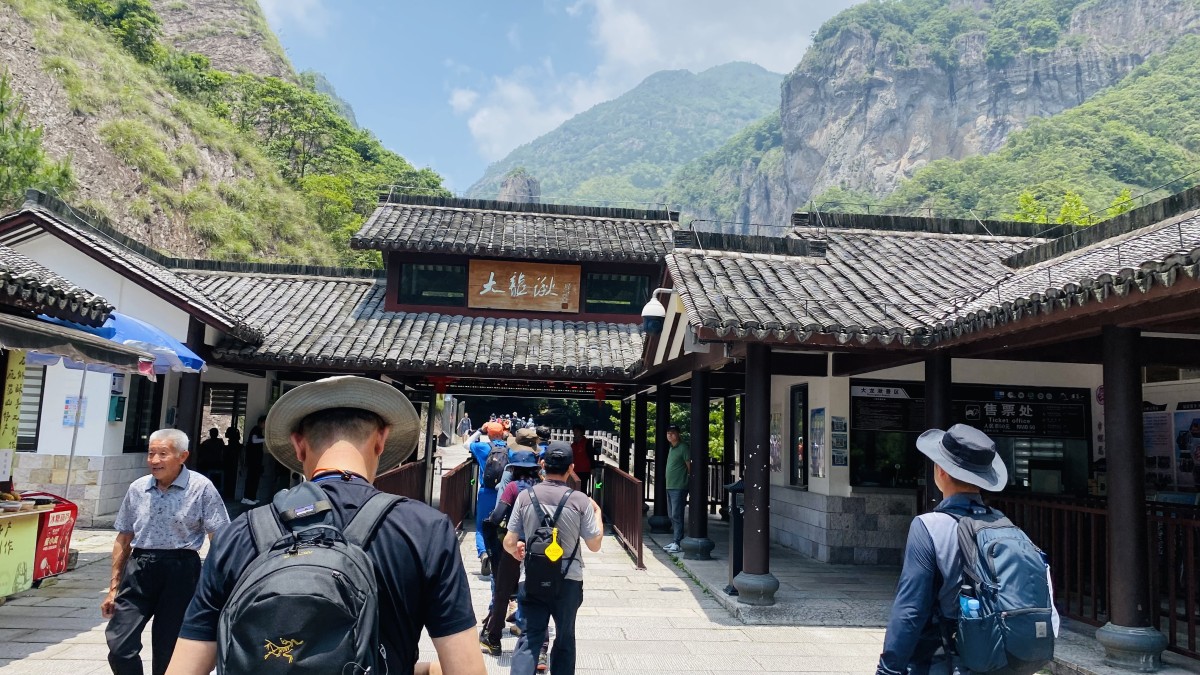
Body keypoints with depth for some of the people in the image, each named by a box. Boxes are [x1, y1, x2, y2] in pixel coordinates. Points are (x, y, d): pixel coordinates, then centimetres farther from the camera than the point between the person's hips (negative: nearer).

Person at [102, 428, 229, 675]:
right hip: (139, 570, 3)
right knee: (119, 646, -5)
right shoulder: (137, 488, 6)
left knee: (168, 654, 8)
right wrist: (114, 588, 13)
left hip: (180, 572, -3)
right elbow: (123, 540, 15)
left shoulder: (201, 488, -7)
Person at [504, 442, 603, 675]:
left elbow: (509, 543, -4)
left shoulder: (525, 496, -7)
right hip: (568, 580, -1)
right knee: (565, 638, 17)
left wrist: (518, 553, 19)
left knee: (530, 636, 7)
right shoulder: (580, 500, -12)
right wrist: (597, 512, 11)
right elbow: (594, 545, -3)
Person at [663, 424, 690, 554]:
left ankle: (676, 543, -7)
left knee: (676, 516, -9)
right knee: (671, 515, 12)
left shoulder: (683, 448, -9)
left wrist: (686, 481, -11)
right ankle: (674, 541, 19)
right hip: (669, 487, 9)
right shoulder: (671, 448, 17)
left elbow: (689, 467, -10)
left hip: (679, 488, -9)